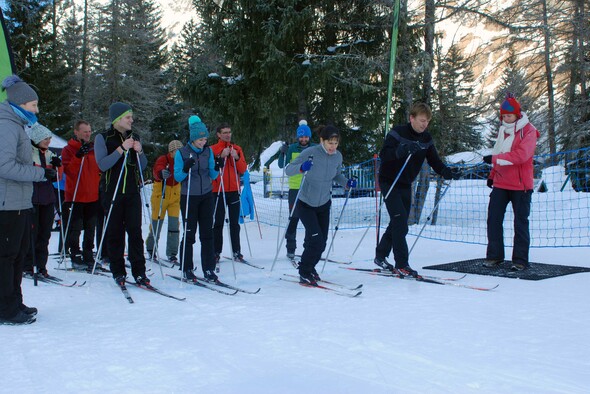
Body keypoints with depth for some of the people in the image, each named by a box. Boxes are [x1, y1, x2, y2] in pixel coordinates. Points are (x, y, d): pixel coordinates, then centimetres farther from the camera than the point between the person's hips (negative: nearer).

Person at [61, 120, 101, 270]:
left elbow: (100, 169, 22)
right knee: (75, 229, -2)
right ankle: (75, 257, 7)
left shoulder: (94, 149, 13)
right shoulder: (68, 149, -2)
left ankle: (88, 257, 17)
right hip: (75, 197, -5)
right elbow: (68, 170, -15)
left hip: (93, 196, 5)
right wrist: (78, 156, -25)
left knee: (90, 229, 10)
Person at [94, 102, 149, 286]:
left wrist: (139, 152, -6)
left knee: (135, 231, -2)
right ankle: (118, 272, 11)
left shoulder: (134, 138, 12)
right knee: (115, 233, 2)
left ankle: (139, 271, 1)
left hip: (133, 193, 3)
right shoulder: (103, 138, 0)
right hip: (113, 193, -2)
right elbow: (102, 164, -12)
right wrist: (122, 149, -18)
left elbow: (143, 167, 13)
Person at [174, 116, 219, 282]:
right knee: (189, 234, 2)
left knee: (207, 233, 2)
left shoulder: (208, 151, 4)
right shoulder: (182, 153, -6)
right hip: (189, 198, -3)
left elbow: (212, 175, 7)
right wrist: (185, 169, -24)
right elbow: (177, 177, -5)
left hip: (206, 196, 3)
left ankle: (209, 269, 7)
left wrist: (218, 168, -13)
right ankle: (187, 269, 13)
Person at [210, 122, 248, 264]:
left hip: (234, 190, 3)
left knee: (235, 223, 4)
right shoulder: (212, 150, 3)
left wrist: (237, 158, -9)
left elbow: (243, 169, 6)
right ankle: (216, 252, 4)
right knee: (218, 223, -1)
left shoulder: (237, 149, 13)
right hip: (218, 191, -3)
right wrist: (221, 157, -16)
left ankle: (236, 252, 7)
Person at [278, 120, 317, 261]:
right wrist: (283, 153, -18)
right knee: (293, 218, -2)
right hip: (295, 188, -2)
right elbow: (282, 165, -1)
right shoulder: (292, 148, 1)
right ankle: (291, 249, 5)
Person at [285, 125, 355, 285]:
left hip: (324, 204, 5)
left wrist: (347, 182, -8)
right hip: (306, 204, -5)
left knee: (321, 242, 8)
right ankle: (304, 273, 6)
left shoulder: (338, 156, -6)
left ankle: (309, 268, 33)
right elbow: (288, 170, -19)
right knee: (316, 240, -14)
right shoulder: (310, 153, -22)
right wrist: (301, 168, -39)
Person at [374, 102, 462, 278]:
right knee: (400, 221, -14)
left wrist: (448, 172, -16)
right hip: (389, 182, -7)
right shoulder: (397, 133, -16)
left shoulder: (426, 138, 2)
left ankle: (380, 256, 28)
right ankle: (401, 264, -9)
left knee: (399, 223, 11)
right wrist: (401, 150, -44)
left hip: (406, 185, 7)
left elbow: (435, 161, 2)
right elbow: (383, 155, -28)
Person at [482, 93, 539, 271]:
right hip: (500, 183, 6)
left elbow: (521, 155, -22)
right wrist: (492, 174, 16)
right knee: (493, 219, 1)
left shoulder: (528, 131, -7)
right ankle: (494, 255, 11)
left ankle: (520, 260, 10)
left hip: (520, 185, -6)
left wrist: (494, 158, -24)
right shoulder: (503, 130, 14)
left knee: (520, 223, 2)